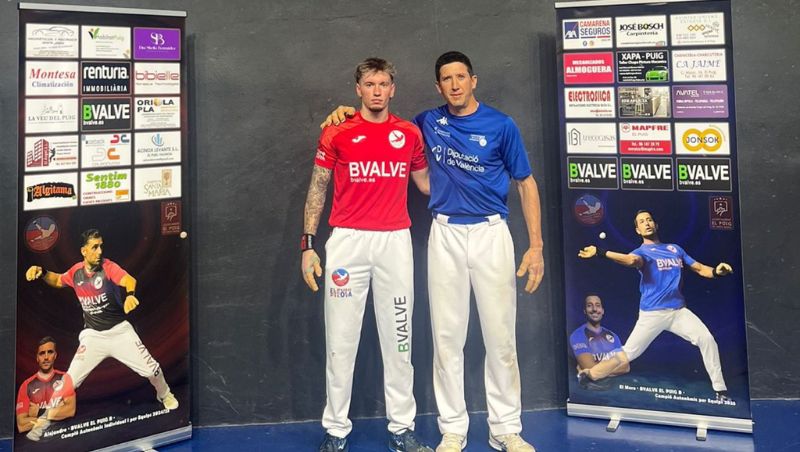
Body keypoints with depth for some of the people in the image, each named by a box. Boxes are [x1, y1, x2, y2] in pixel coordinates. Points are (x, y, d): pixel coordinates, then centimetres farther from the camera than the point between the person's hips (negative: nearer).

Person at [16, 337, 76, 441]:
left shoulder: (64, 378, 6)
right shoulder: (27, 386, 3)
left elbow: (71, 410, -4)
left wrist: (40, 413, -5)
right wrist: (59, 411, -5)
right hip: (35, 438, -1)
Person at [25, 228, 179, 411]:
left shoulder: (108, 266, -16)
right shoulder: (76, 271, -3)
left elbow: (128, 279, -37)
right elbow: (58, 281, 19)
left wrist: (131, 294, -60)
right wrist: (41, 272, -2)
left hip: (120, 331, -2)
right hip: (92, 336, 2)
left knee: (151, 369, -1)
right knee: (70, 381, -5)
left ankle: (164, 395, 30)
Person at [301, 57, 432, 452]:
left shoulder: (410, 133, 7)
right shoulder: (336, 133, 1)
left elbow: (425, 183, 20)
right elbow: (317, 188, 4)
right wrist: (308, 245, -2)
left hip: (395, 241, 2)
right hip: (348, 241, -2)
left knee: (398, 337, 7)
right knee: (341, 339, 3)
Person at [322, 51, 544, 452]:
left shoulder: (501, 125, -1)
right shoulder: (428, 122, 7)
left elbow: (526, 183, 2)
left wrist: (536, 245, -5)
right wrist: (348, 112, 6)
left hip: (491, 233, -2)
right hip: (445, 234, 2)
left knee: (501, 335, 2)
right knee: (447, 335, 4)